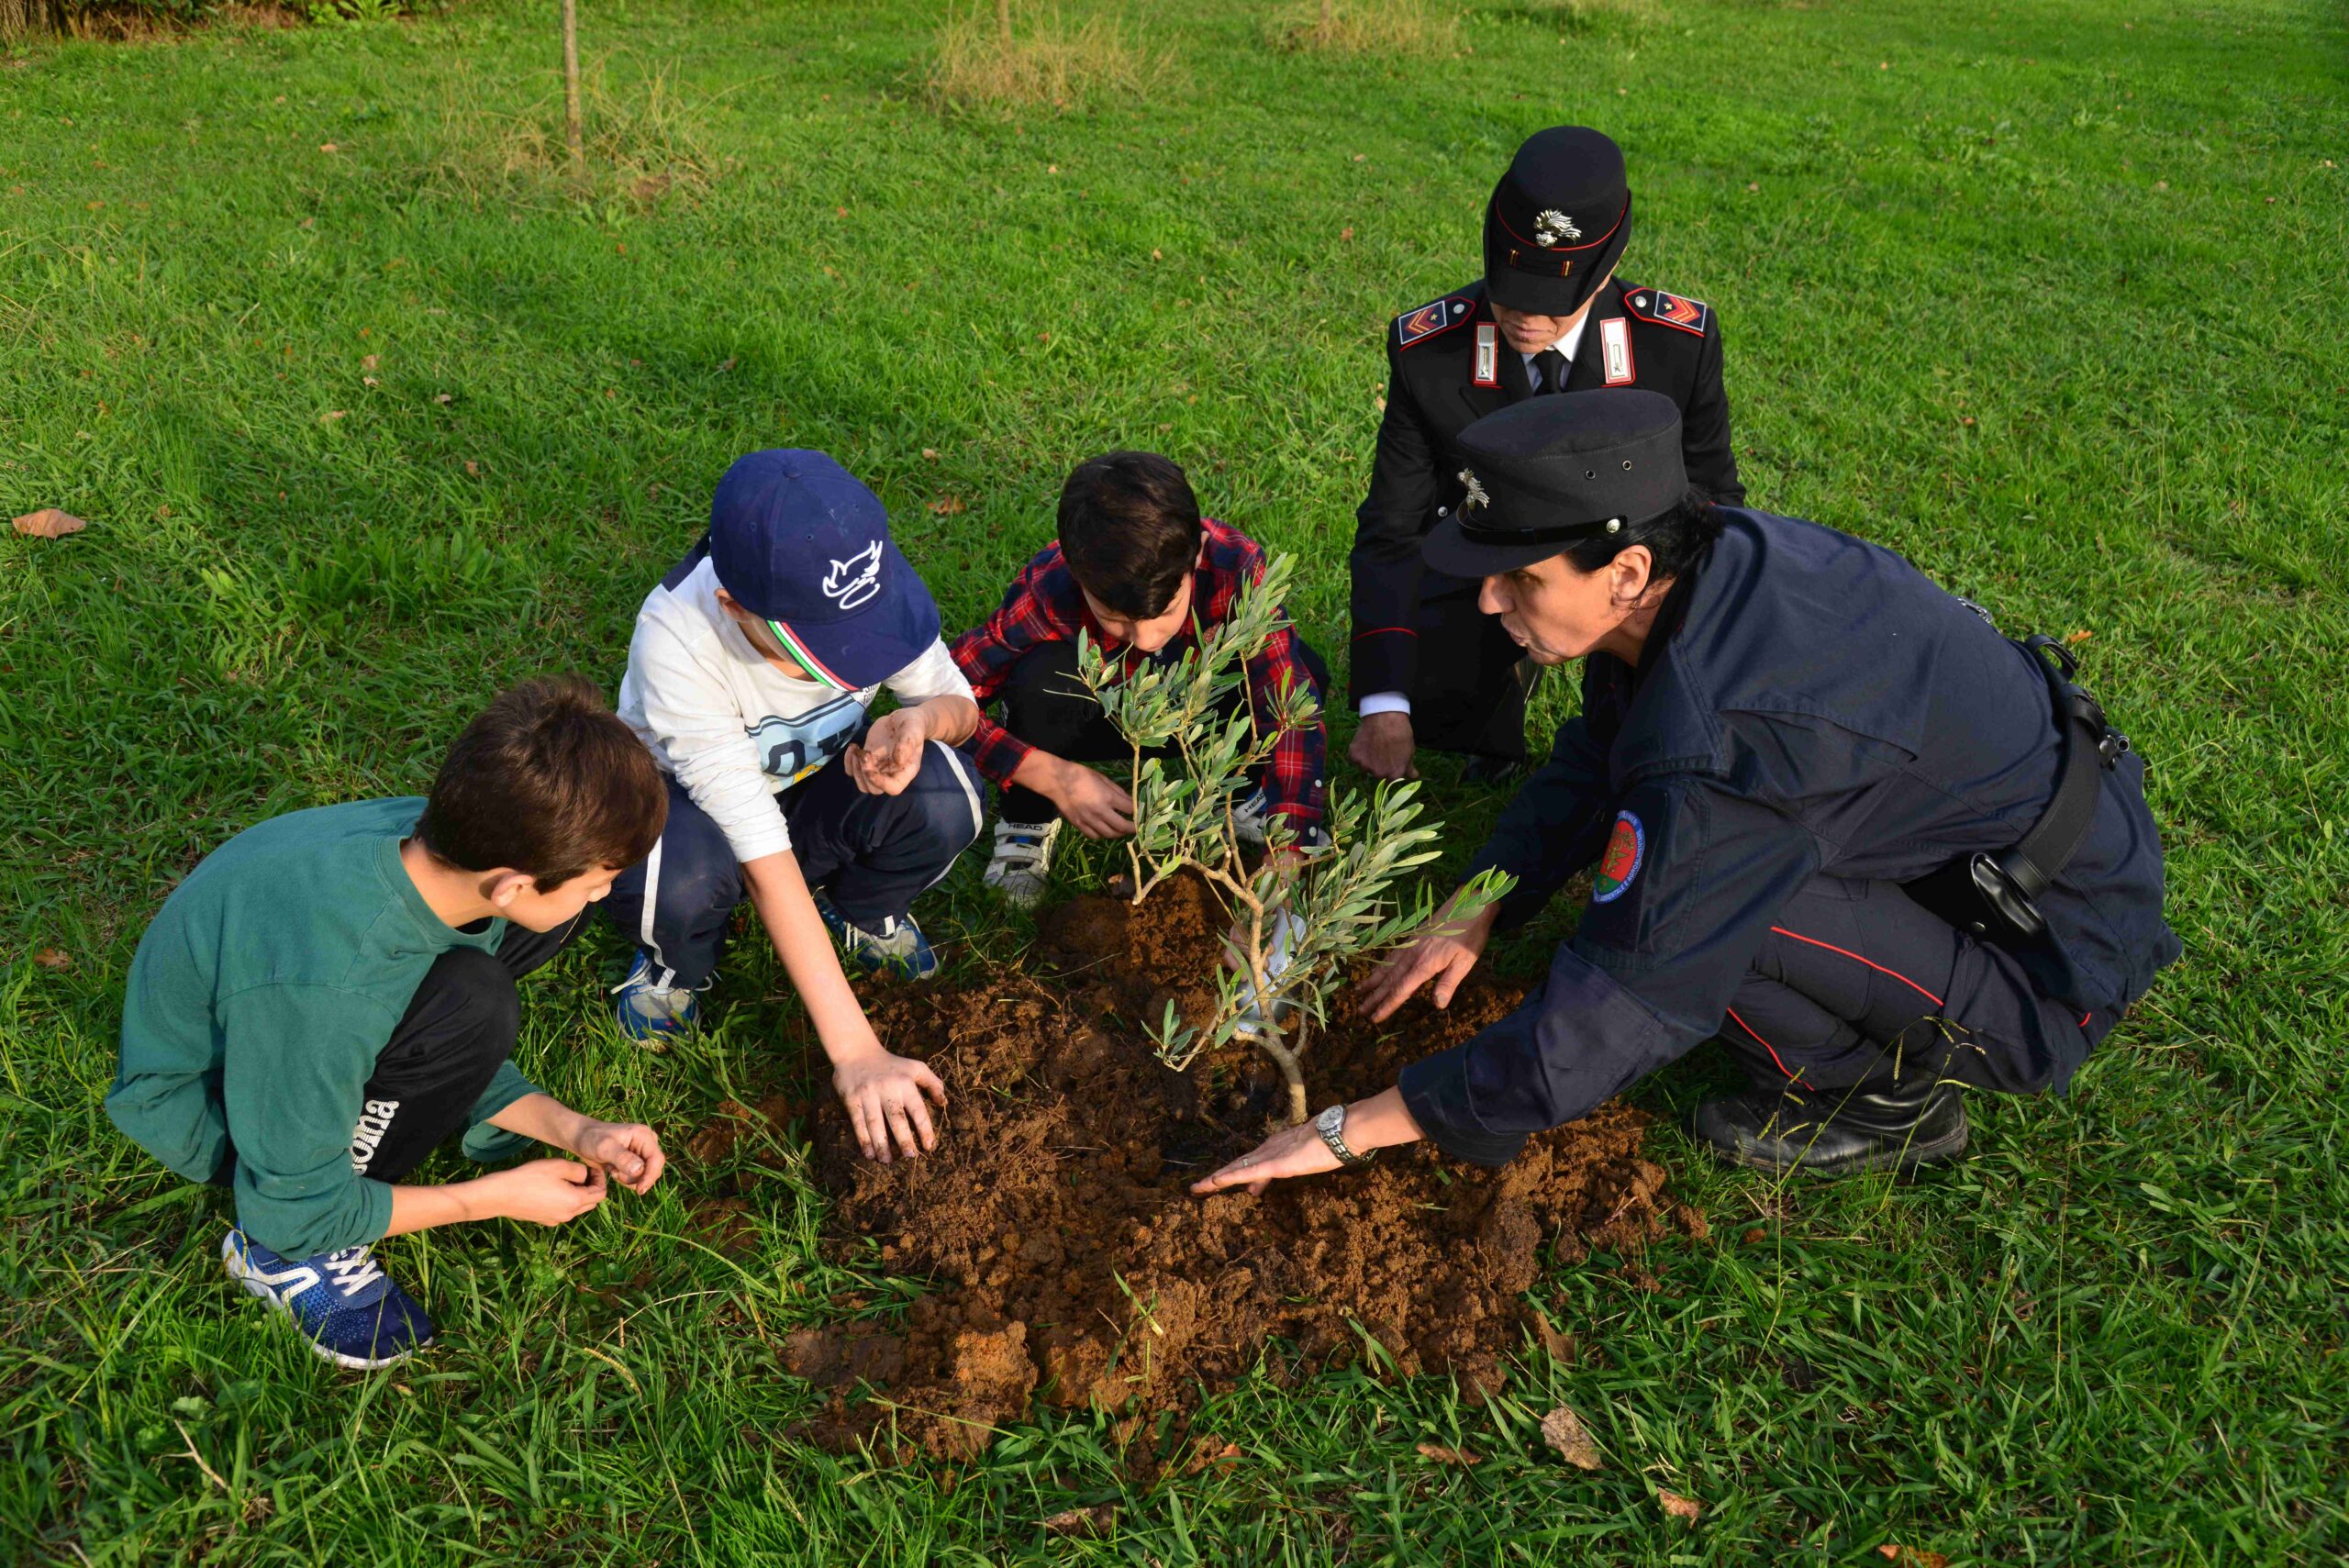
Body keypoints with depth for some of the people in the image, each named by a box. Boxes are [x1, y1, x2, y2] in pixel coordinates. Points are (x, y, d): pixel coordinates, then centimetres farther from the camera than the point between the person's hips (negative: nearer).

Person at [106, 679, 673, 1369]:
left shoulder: (432, 840, -21)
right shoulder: (324, 987, -41)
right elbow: (297, 1212, -25)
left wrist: (574, 1130, -12)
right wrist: (496, 1197, -18)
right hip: (205, 1101, -6)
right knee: (471, 1007, -32)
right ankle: (279, 1254, -11)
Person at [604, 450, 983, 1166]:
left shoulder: (868, 581, -27)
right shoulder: (677, 640, -37)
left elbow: (960, 703, -10)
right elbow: (764, 857, -38)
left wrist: (921, 718, -38)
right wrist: (856, 1051, -40)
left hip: (818, 788, 3)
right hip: (684, 799, -3)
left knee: (943, 798, -30)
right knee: (677, 883, -39)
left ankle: (863, 913, 5)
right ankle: (675, 963, 0)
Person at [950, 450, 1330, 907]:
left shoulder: (1235, 566, -35)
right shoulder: (1048, 595, -36)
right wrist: (1052, 776, -39)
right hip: (1095, 719, -1)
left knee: (1304, 673, -28)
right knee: (1044, 675, -35)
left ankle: (1242, 796, 2)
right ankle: (1026, 822, -8)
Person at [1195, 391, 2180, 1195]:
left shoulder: (1727, 743, -36)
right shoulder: (1716, 560, -10)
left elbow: (1608, 1019, -29)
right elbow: (1590, 763, 9)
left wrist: (1352, 1130, -21)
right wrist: (1473, 919, 8)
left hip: (2049, 971, -8)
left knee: (1695, 891, -26)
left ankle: (1891, 1097, 1)